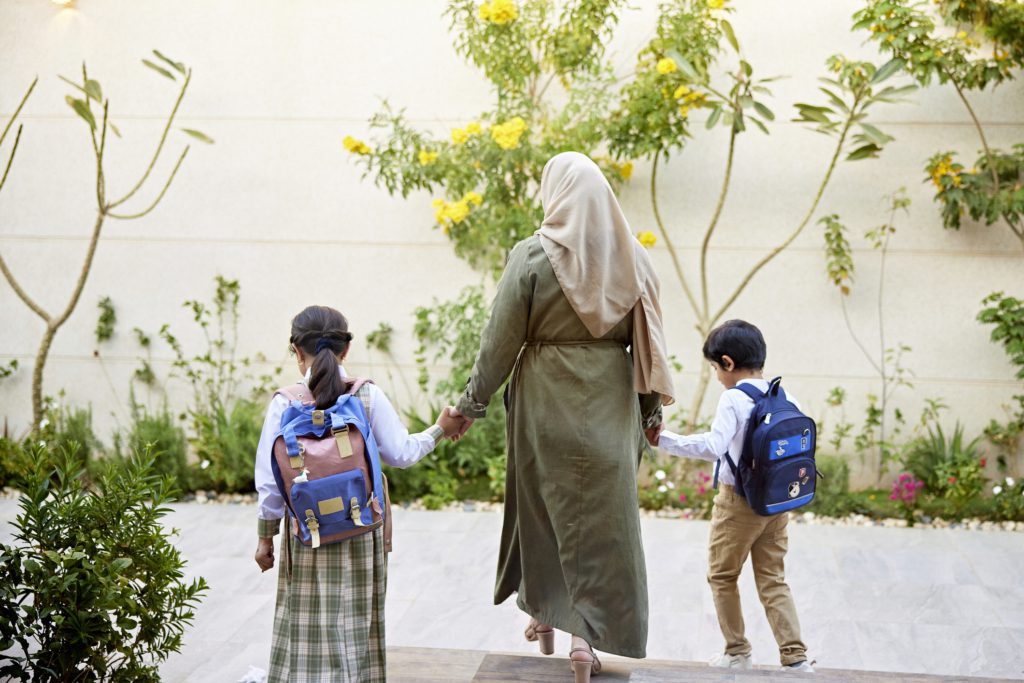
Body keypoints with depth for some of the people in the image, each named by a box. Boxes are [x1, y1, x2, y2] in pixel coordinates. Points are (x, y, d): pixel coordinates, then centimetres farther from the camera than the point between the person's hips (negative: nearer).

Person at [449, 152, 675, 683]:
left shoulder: (533, 257, -11)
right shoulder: (632, 258, -1)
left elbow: (501, 339, -8)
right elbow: (647, 342, 3)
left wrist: (473, 402, 2)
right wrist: (652, 409, 12)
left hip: (547, 400, -1)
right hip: (610, 401, 2)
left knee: (543, 503, 16)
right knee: (603, 514, 6)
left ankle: (544, 613, 31)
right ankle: (587, 632, -1)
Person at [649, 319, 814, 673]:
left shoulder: (733, 399, -17)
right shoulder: (785, 398, 2)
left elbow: (714, 445, -28)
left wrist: (665, 440, -25)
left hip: (738, 502, -6)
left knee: (722, 577, 13)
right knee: (773, 581, 12)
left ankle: (737, 653, 19)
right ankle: (796, 657, 6)